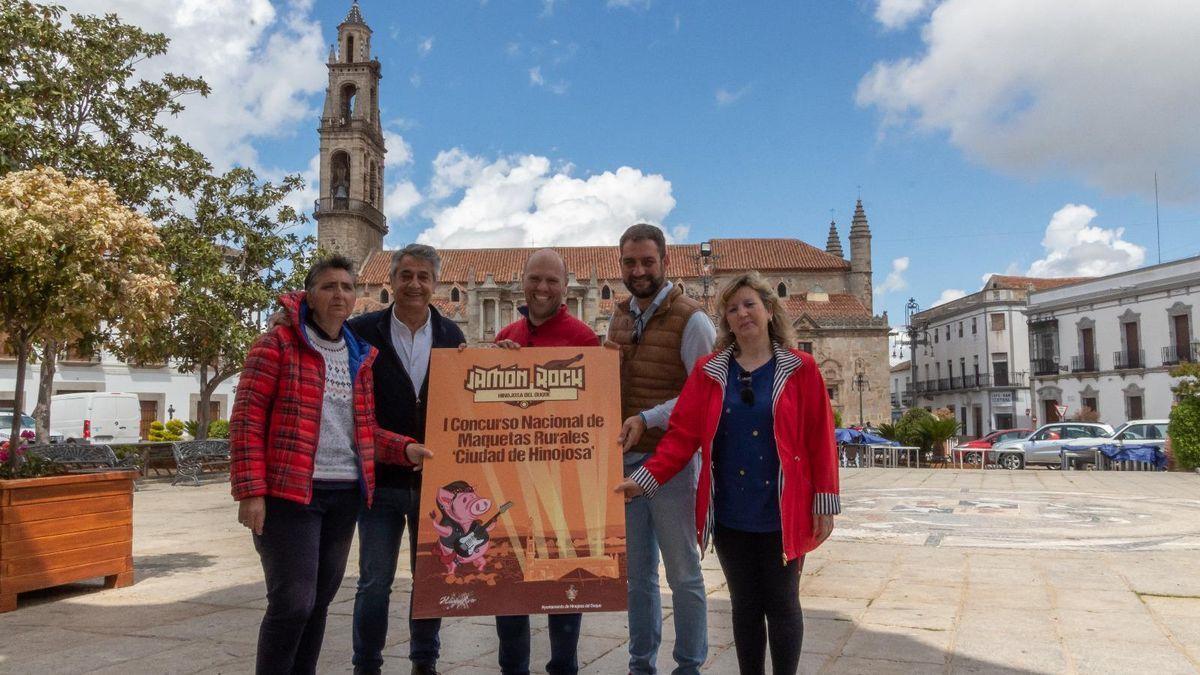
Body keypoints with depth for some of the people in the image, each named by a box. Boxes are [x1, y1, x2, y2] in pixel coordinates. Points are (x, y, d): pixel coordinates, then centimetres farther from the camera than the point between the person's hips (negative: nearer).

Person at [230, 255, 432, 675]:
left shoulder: (360, 357, 14)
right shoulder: (278, 345, -4)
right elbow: (247, 420, -8)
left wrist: (405, 449, -1)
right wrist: (250, 491, -15)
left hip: (345, 495, 6)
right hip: (289, 493, -6)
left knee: (320, 602, 13)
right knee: (293, 603, -9)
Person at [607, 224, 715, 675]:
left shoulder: (690, 319, -8)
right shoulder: (618, 318, 12)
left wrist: (648, 419, -22)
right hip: (626, 460, 6)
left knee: (682, 573, 6)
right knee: (637, 573, 15)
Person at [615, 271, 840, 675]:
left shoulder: (800, 369, -2)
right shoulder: (709, 371, 3)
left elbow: (820, 439, -2)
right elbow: (682, 434, -1)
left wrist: (825, 503, -4)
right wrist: (644, 480, -12)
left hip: (782, 514, -2)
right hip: (729, 515, 2)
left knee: (782, 605, 7)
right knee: (744, 605, 13)